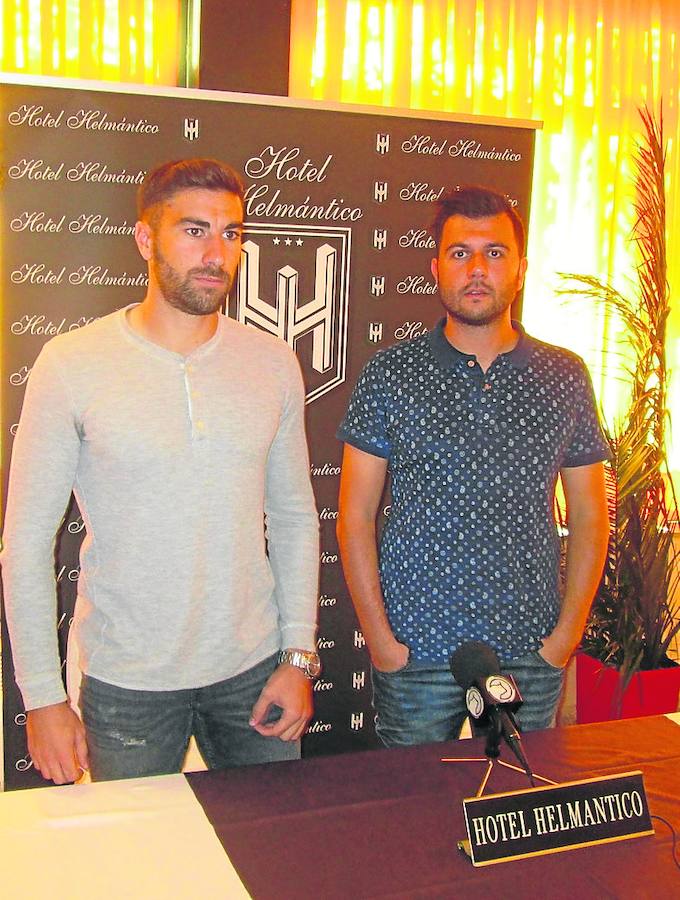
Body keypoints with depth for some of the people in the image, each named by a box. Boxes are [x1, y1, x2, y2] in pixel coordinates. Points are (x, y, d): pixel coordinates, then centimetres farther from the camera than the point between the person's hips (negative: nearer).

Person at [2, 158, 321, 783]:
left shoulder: (273, 362, -1)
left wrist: (299, 654, 2)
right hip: (126, 683, -2)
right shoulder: (71, 365, -11)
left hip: (253, 665, 3)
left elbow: (295, 517, 6)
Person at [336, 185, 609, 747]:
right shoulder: (391, 374, -3)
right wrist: (380, 639, -8)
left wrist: (567, 633, -1)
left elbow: (589, 516, 7)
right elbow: (355, 517, -3)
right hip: (416, 652, -1)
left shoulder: (565, 378, 3)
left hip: (532, 657, 2)